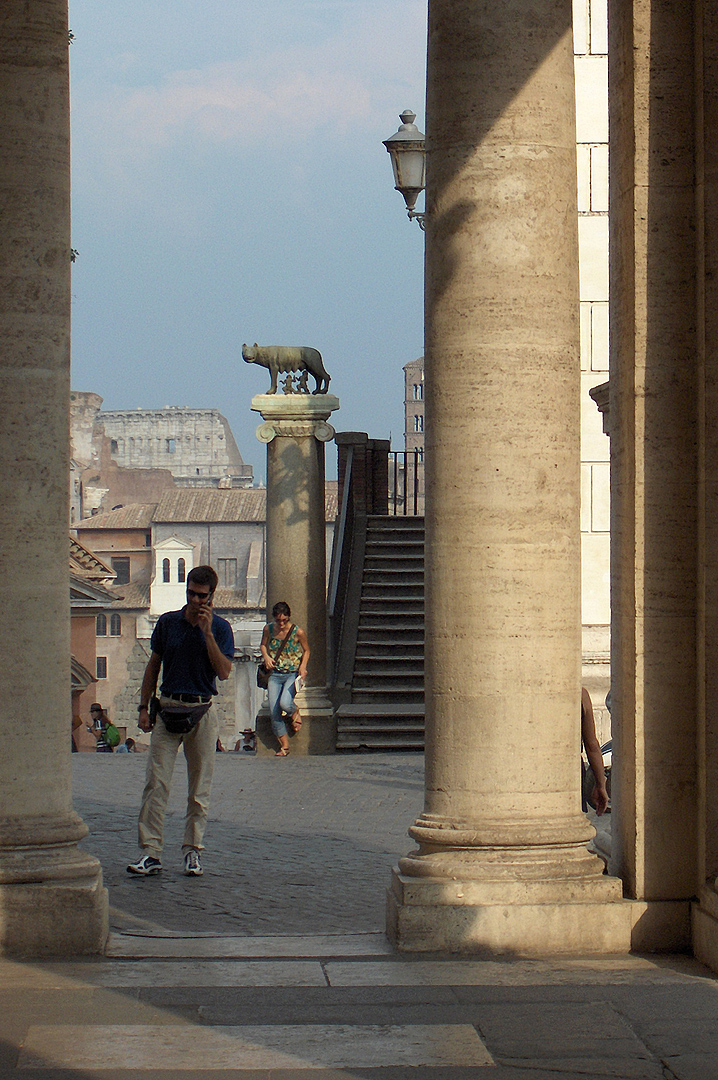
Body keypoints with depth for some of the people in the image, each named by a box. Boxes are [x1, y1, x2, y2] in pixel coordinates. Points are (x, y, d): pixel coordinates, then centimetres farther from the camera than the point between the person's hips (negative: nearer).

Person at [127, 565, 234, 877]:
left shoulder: (220, 628, 2)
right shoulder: (167, 622, 7)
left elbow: (223, 672, -10)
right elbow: (153, 665, 14)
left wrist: (207, 631, -14)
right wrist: (144, 706, 7)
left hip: (202, 711, -1)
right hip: (168, 709, 1)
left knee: (199, 788, 3)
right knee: (156, 783, -7)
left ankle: (192, 852, 12)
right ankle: (150, 853, -8)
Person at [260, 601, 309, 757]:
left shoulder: (298, 632, -10)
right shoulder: (268, 629, -3)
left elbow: (306, 650, 6)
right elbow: (263, 645, 17)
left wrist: (303, 666, -11)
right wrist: (266, 656, -4)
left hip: (293, 674, -3)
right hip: (275, 675, 3)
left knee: (284, 703, -26)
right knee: (274, 711, -8)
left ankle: (296, 713, 12)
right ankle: (284, 746, 7)